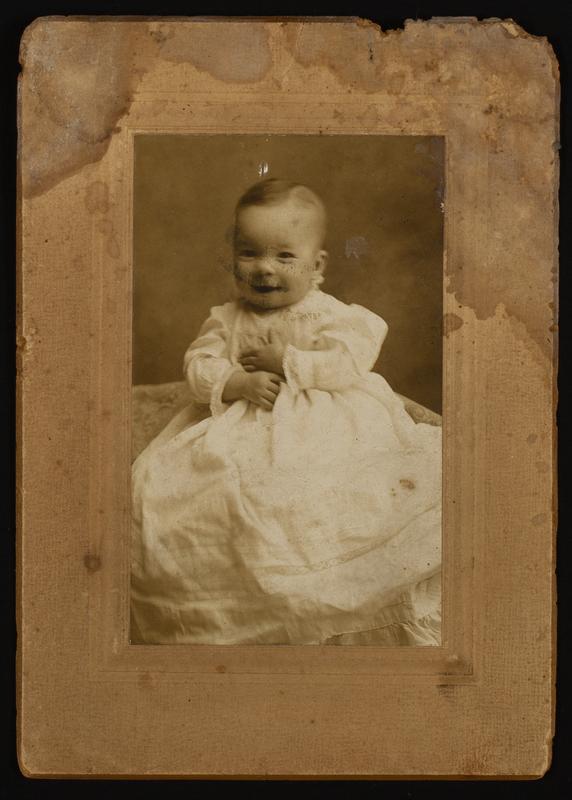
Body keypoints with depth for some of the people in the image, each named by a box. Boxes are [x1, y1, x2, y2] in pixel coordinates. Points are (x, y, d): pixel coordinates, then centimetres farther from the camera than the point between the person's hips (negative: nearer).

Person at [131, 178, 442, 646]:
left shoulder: (330, 315, 0)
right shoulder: (227, 319, 10)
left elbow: (349, 362, -14)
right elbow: (199, 366, 3)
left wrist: (285, 361, -13)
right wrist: (238, 383, -16)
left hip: (319, 431, -3)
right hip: (235, 431, 3)